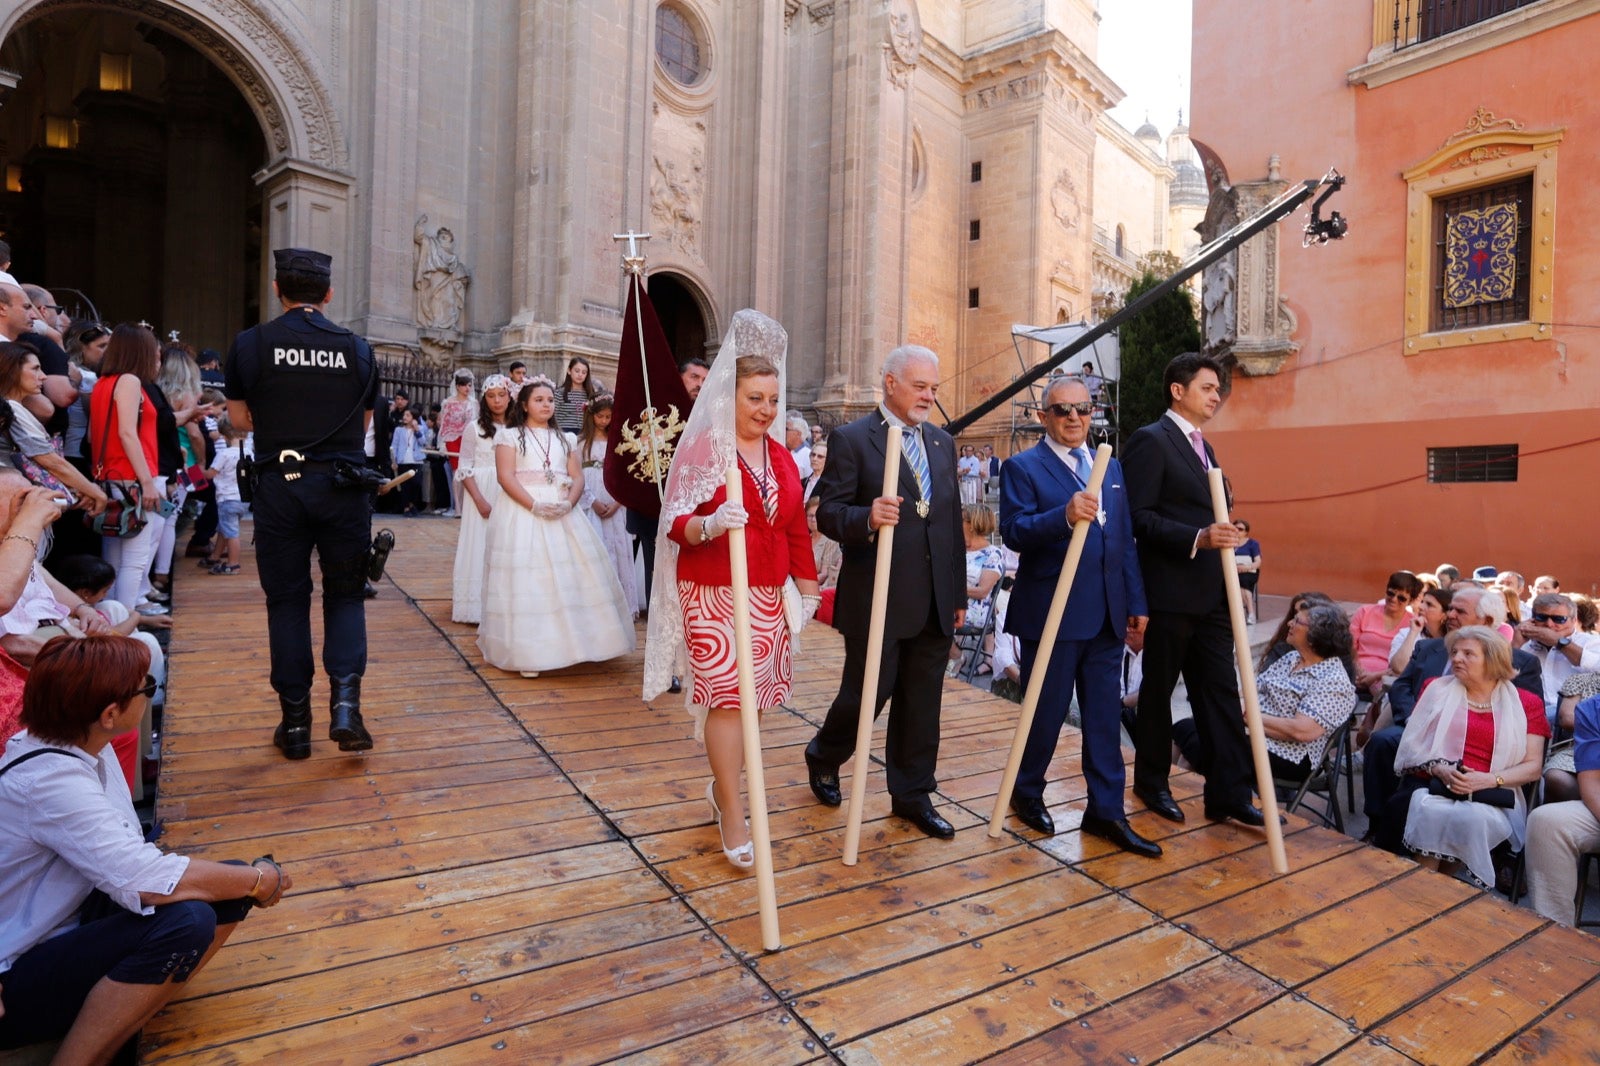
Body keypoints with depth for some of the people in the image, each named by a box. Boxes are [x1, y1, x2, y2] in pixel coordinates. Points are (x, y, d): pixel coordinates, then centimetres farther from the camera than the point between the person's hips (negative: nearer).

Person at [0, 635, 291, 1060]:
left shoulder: (75, 745, -2)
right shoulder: (50, 781, -29)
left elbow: (127, 859, 1)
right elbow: (147, 881, -34)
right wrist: (259, 879, -20)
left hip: (71, 922, 8)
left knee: (231, 891, -5)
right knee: (186, 921, -30)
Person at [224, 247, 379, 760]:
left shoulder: (250, 344, 0)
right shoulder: (356, 348, 3)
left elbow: (240, 418, 9)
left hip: (279, 486, 0)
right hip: (342, 486, 1)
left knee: (286, 600, 9)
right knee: (345, 595, 12)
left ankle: (295, 721, 15)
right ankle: (345, 702, -4)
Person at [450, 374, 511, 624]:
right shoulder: (475, 428, 1)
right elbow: (465, 469, -3)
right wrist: (480, 500, -12)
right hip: (482, 495, -2)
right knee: (481, 547, 0)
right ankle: (478, 608, 6)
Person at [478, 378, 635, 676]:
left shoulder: (565, 439, 18)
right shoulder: (510, 435, 5)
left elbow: (577, 478, 9)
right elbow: (505, 476, -7)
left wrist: (568, 503, -13)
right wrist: (535, 506, -20)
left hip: (562, 515, 4)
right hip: (522, 514, -4)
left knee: (569, 575, -1)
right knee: (527, 577, -9)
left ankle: (571, 642, 7)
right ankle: (527, 652, -6)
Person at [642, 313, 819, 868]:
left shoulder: (781, 456, 11)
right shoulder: (702, 447, -7)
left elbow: (797, 529, 14)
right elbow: (675, 523, -12)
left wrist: (807, 592, 14)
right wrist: (711, 523, -33)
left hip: (767, 597, 6)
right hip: (712, 595, -5)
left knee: (747, 696, 11)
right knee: (726, 695, -4)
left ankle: (722, 786, 33)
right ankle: (734, 818, 10)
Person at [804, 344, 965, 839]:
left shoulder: (943, 443, 14)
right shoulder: (851, 439, -6)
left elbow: (953, 521, 16)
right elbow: (828, 514, -11)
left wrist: (958, 594, 14)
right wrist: (867, 518, -32)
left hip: (934, 603, 6)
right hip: (877, 600, -6)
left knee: (922, 703, 12)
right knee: (867, 694, 4)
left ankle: (913, 795, 29)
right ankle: (823, 759, 34)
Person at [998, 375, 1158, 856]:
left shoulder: (1111, 467, 15)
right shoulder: (1023, 467, -5)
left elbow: (1125, 541, 14)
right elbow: (1014, 532, -18)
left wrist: (1136, 602, 10)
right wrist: (1064, 515, -34)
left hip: (1106, 614, 6)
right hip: (1050, 614, -5)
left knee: (1105, 714, 11)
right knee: (1047, 710, 7)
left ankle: (1106, 811, 23)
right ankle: (1027, 793, 29)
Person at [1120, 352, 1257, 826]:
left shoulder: (1203, 446, 18)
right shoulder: (1151, 440, -10)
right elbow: (1138, 517, -17)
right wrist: (1197, 538, -27)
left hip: (1211, 594, 8)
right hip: (1169, 592, -8)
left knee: (1221, 693, 7)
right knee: (1159, 690, 7)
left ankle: (1229, 793, 14)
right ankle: (1152, 781, 24)